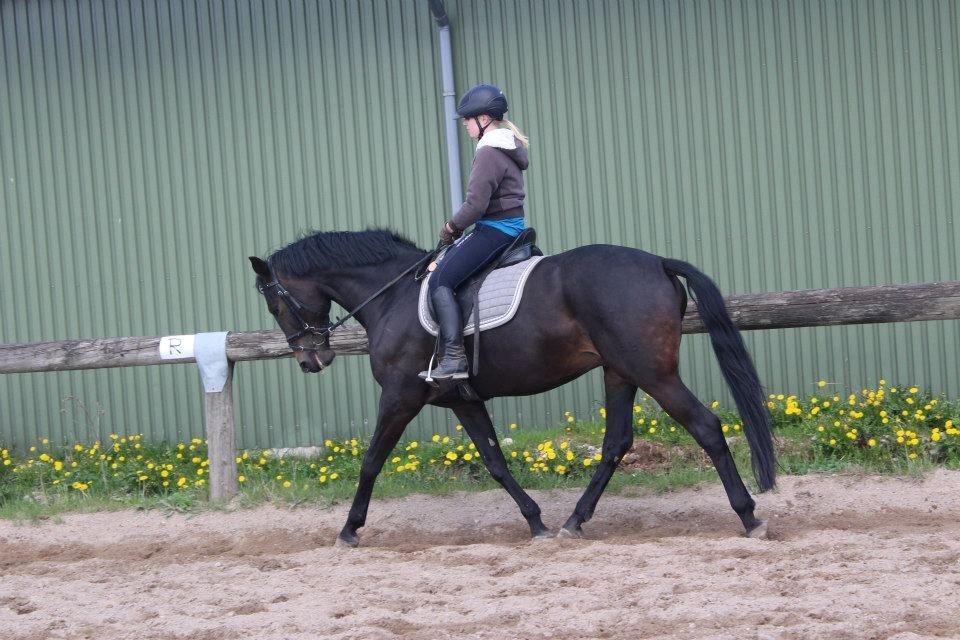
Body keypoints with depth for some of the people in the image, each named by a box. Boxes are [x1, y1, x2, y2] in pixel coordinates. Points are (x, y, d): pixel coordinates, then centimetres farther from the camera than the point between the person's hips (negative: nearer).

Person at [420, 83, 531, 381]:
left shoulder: (489, 152, -18)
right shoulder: (508, 146, 15)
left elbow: (475, 204, -23)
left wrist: (452, 226, -5)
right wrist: (456, 227, 14)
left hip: (495, 231, -11)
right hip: (513, 227, 11)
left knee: (440, 280, -14)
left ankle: (454, 358, -23)